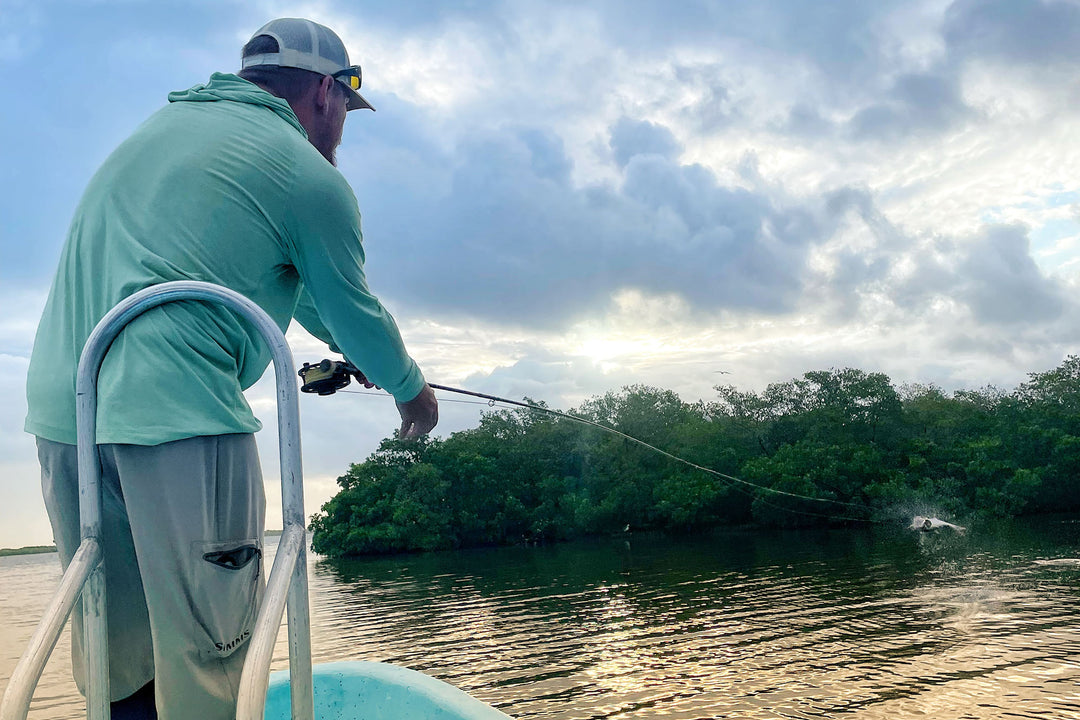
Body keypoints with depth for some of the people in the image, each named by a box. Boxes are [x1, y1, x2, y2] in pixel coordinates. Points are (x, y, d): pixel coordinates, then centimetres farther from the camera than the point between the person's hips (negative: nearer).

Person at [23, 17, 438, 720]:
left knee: (115, 663, 15)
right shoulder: (310, 178, -1)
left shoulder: (167, 122, 23)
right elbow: (355, 312, 9)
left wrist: (348, 351, 39)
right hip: (176, 409, -8)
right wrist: (412, 390, 27)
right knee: (206, 661, 1)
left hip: (61, 402, 8)